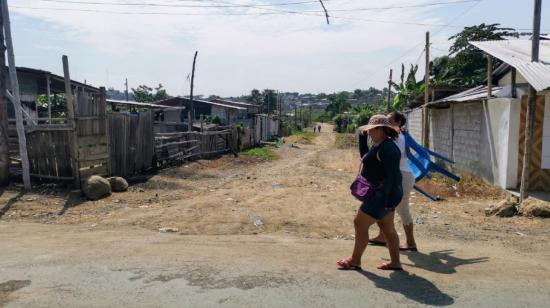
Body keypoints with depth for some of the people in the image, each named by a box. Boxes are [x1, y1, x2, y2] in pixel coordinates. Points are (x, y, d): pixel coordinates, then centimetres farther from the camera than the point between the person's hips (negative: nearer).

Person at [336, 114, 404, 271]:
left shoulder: (388, 148, -20)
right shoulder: (378, 145, 11)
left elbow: (392, 175, -24)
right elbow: (365, 158, 20)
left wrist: (386, 199, -26)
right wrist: (362, 137, 10)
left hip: (383, 194, -10)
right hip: (382, 194, 10)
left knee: (360, 223, -3)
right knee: (387, 228, 15)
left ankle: (355, 261, 9)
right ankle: (395, 262, 24)